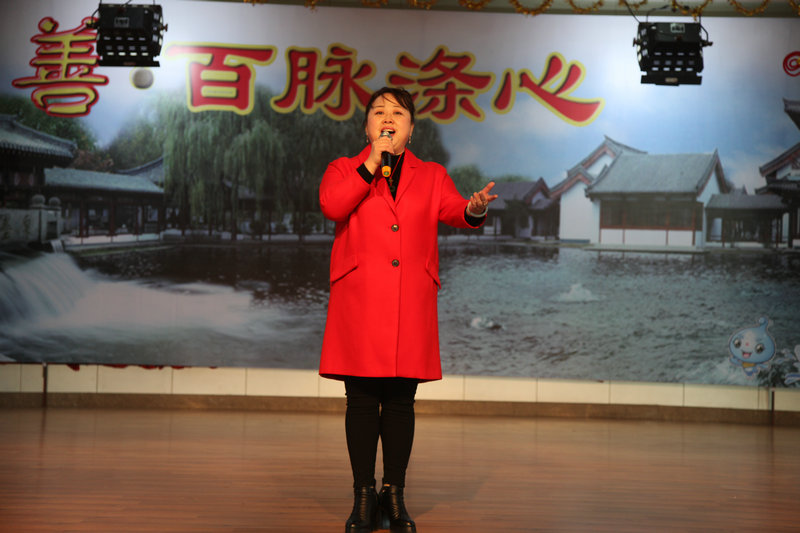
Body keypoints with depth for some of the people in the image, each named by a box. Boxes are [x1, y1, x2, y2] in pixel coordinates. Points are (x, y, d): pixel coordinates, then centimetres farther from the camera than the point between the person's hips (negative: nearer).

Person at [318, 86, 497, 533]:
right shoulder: (345, 169, 13)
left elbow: (453, 211, -2)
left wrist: (475, 210, -25)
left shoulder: (432, 176, 17)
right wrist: (372, 163, -7)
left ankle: (395, 495, 12)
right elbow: (331, 206, -9)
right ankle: (364, 497, 10)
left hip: (411, 306, 1)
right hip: (359, 303, -1)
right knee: (362, 400, 1)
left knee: (401, 401, 4)